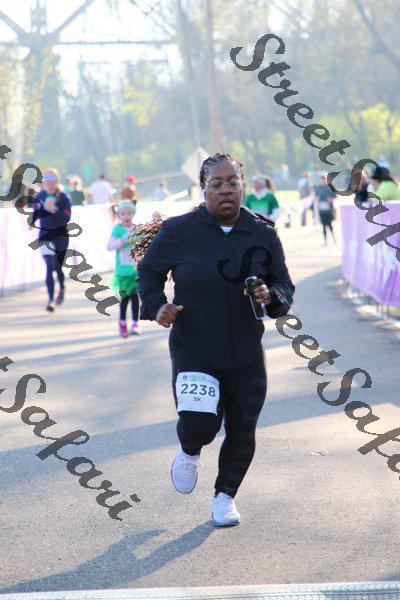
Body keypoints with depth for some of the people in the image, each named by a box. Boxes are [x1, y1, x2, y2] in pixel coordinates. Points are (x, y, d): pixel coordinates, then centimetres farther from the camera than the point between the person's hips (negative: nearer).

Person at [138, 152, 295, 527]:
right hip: (193, 351, -3)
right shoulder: (179, 230, -6)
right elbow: (148, 270, 9)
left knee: (242, 432, 6)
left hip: (246, 355, 3)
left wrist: (271, 296, -14)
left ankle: (225, 496, 31)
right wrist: (156, 305, -8)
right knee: (199, 424, -19)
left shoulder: (263, 234, 1)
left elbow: (285, 285, 9)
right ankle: (189, 451, 19)